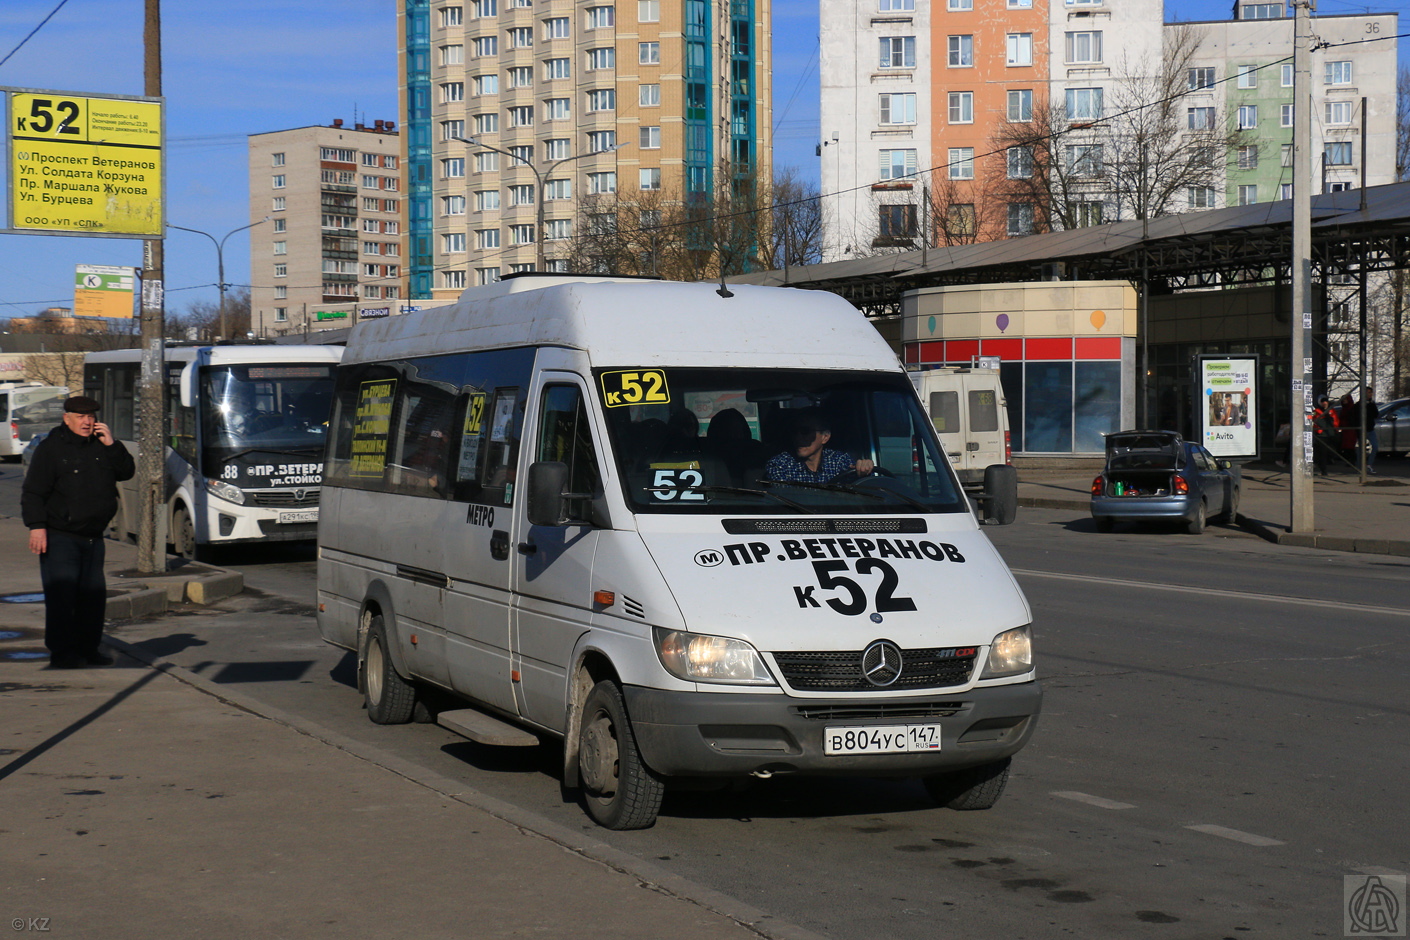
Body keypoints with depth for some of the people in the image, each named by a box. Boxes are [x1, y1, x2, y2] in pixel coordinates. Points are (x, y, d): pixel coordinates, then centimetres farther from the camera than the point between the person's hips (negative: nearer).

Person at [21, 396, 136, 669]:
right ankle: (61, 652, -5)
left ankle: (88, 649, 17)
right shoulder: (50, 448, -5)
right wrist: (36, 526, -18)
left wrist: (112, 445, -5)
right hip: (59, 537, -6)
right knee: (61, 595, -9)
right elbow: (32, 492, -8)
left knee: (94, 595, 8)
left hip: (93, 537, 6)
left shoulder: (101, 445, 12)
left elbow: (127, 472, 8)